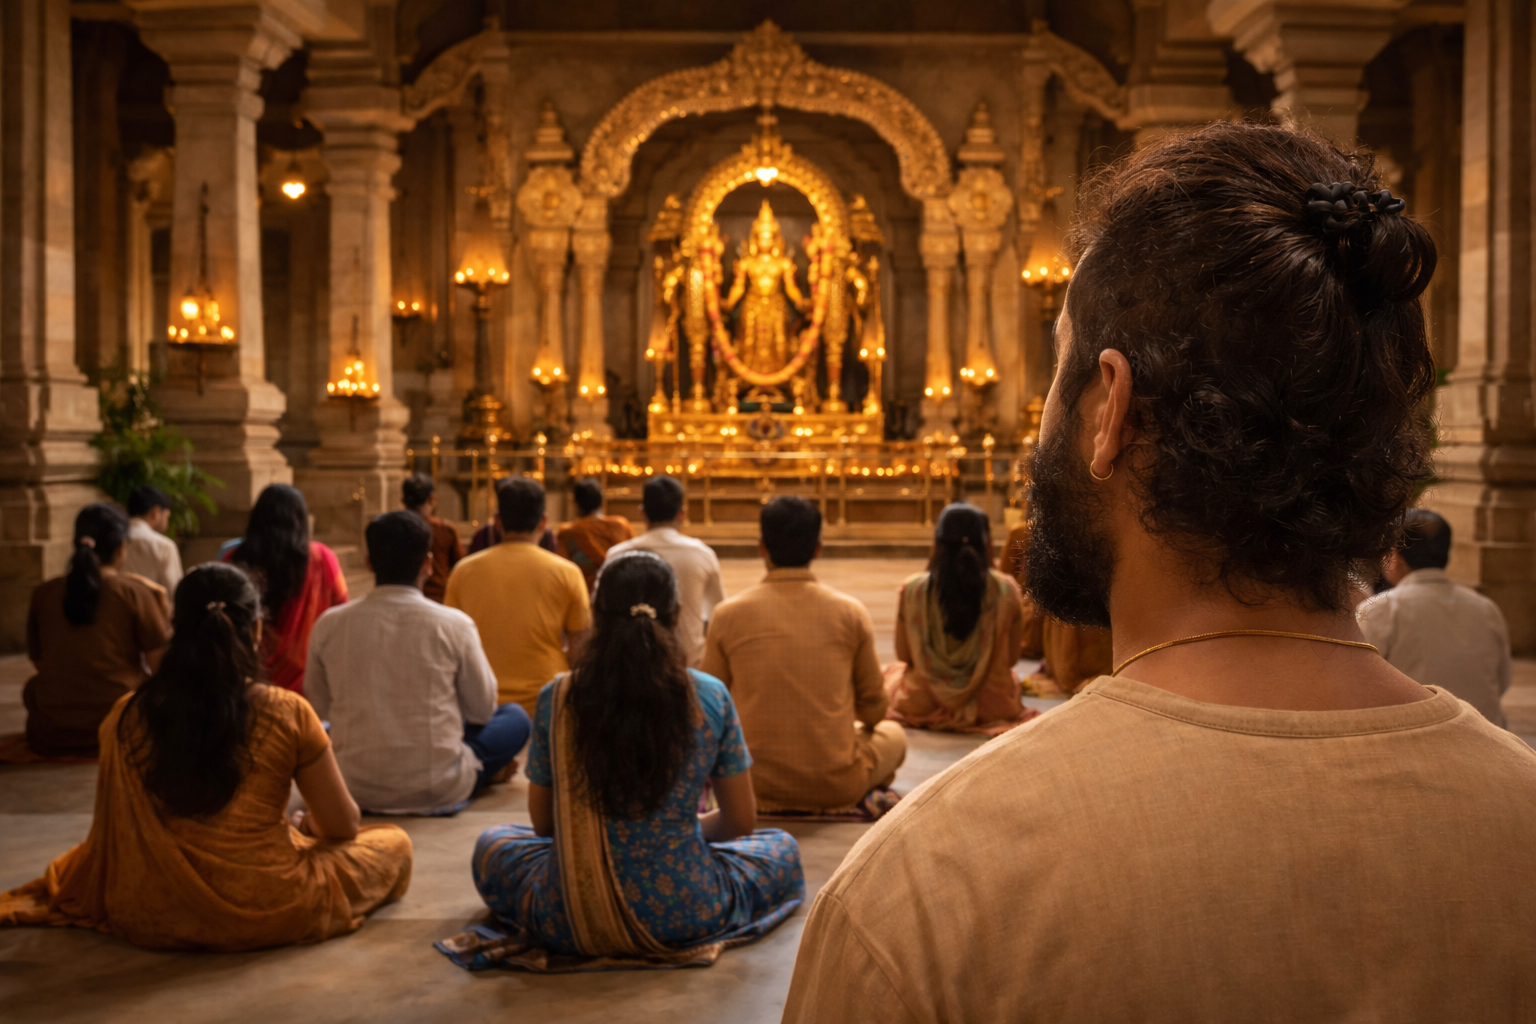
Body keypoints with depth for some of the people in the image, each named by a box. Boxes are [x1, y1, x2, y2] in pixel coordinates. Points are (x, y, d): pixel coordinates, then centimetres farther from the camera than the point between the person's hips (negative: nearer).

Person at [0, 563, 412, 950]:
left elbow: (112, 834, 5)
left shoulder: (126, 718, -10)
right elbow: (343, 826, -8)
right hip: (269, 916, -1)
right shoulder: (288, 714, -18)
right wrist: (305, 824, 15)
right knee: (395, 843, 15)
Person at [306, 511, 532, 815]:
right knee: (515, 718, 19)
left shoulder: (328, 625, -6)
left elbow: (318, 707, 9)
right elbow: (482, 710, 1)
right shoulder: (453, 625, -13)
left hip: (355, 789, 3)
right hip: (438, 793, -3)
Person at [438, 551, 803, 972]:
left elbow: (543, 821, 3)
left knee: (492, 846, 32)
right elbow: (741, 822, 0)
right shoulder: (710, 697, -10)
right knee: (783, 847, 28)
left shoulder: (556, 697, -9)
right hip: (686, 916, 0)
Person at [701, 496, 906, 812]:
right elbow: (874, 709, 6)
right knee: (893, 735, 30)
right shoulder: (851, 612, -5)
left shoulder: (728, 614, -5)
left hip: (755, 786, 0)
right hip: (838, 787, 0)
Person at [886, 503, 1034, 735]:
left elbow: (903, 655, 2)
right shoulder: (1006, 590, -13)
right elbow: (1011, 657, 1)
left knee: (892, 670, 33)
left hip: (922, 707, -2)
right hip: (991, 707, 2)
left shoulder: (911, 589, -12)